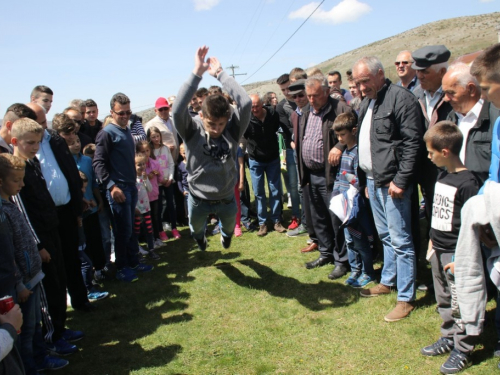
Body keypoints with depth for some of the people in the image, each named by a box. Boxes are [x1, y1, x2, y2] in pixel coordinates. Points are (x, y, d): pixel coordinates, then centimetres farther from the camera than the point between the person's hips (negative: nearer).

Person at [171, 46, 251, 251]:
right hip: (198, 198, -1)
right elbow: (178, 110, -41)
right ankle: (200, 236, 65)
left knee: (229, 227, 31)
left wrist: (220, 73, -30)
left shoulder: (232, 130, -19)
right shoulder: (192, 131, -22)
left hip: (226, 197, 2)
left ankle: (225, 233, 68)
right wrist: (197, 73, -42)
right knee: (196, 229, 28)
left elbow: (246, 103, -35)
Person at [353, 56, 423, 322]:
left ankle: (406, 298, 9)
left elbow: (412, 143, -18)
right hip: (372, 180, 9)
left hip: (392, 182, -9)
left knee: (400, 240, -2)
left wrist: (400, 180, -20)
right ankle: (388, 281, 34)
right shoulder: (367, 102, 15)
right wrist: (364, 179, 16)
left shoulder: (401, 98, -14)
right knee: (385, 236, 20)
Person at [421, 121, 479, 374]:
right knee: (443, 301, 20)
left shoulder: (467, 182, -19)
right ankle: (448, 338, 35)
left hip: (455, 254, -8)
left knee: (459, 305, 4)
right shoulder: (442, 176, 7)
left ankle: (462, 350, 19)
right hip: (438, 251, 8)